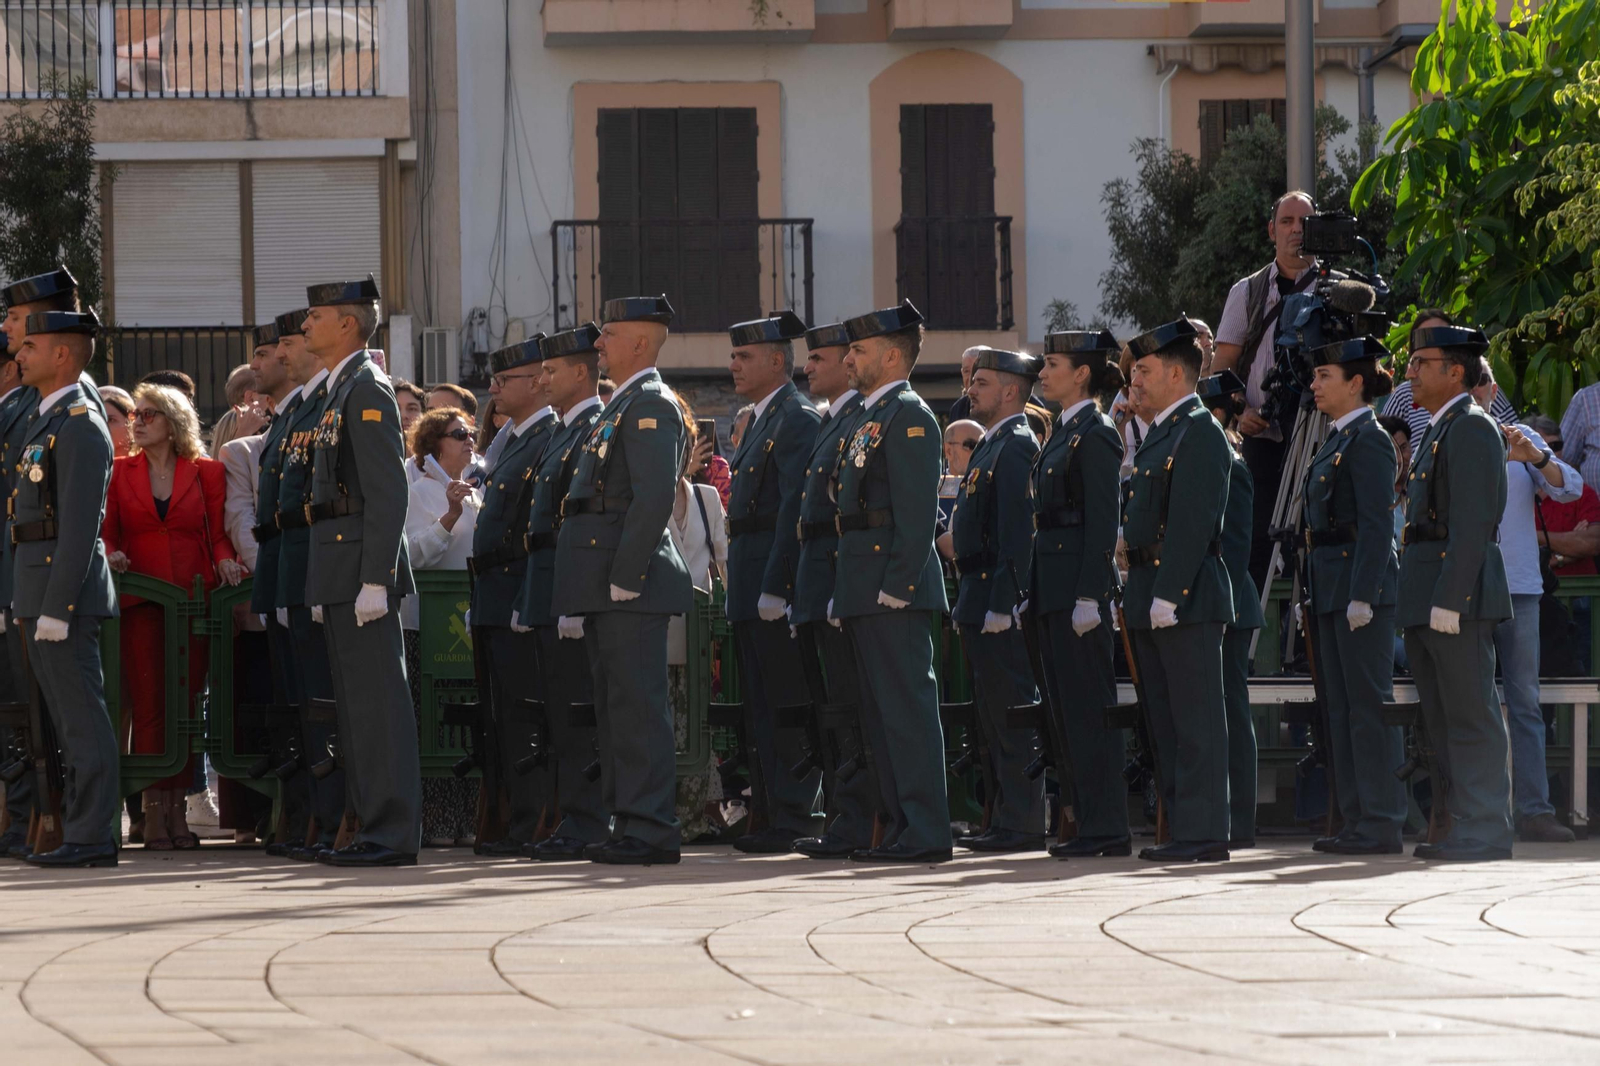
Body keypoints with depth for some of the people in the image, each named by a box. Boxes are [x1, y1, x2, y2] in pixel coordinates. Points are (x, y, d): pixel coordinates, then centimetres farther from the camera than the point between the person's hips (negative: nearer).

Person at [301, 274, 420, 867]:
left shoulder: (368, 390, -12)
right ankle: (375, 828, 15)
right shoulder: (341, 391, 18)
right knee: (357, 706, 11)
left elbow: (388, 492, -18)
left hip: (362, 568, -10)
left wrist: (374, 580, -22)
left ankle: (393, 835, -9)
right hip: (341, 574, 10)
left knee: (378, 703, -9)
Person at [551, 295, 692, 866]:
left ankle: (650, 830, -10)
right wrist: (583, 595, 19)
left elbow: (654, 497, -20)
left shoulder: (651, 405, -11)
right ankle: (630, 823, 14)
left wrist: (624, 577, -22)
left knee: (637, 705, -10)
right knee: (615, 706, 11)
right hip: (608, 588, 11)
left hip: (633, 585, -11)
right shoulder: (622, 406, 21)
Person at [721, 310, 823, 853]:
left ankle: (795, 818, -8)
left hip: (780, 583, -10)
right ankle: (769, 813, 15)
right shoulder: (759, 421, 20)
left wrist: (776, 586, -22)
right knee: (760, 707, 11)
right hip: (752, 587, 10)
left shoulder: (798, 419, -11)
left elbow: (796, 508, -18)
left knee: (788, 706, -8)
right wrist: (744, 585, 17)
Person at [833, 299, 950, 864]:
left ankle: (926, 832, -10)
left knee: (907, 706, -10)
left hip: (895, 588, -10)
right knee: (881, 710, 11)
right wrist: (844, 593, 18)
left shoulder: (908, 416, -10)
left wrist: (895, 585, -22)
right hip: (866, 593, 10)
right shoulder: (869, 419, 20)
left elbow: (918, 511, -18)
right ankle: (903, 825, 14)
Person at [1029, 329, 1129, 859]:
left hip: (1081, 581, -10)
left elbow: (1103, 521, -16)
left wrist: (1089, 596, -21)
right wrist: (1033, 595, 18)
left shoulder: (1095, 435, -10)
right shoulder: (1062, 434, 18)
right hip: (1054, 590, 10)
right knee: (1066, 709, 9)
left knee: (1089, 706, -8)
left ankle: (1106, 826, -6)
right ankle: (1088, 820, 12)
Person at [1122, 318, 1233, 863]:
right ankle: (1185, 828, 15)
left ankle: (1203, 834, -8)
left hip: (1186, 595, -10)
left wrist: (1168, 595, -22)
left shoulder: (1199, 431, -12)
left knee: (1195, 719, -8)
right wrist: (1136, 593, 17)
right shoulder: (1160, 433, 19)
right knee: (1166, 721, 11)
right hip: (1153, 598, 10)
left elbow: (1191, 523, -19)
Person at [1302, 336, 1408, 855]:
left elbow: (1377, 525, -17)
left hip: (1364, 586, -10)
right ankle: (1357, 819, 14)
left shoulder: (1370, 440, -11)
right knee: (1343, 707, 10)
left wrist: (1362, 597, -21)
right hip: (1333, 589, 10)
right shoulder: (1338, 440, 17)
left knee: (1369, 705, -8)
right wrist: (1322, 596, 19)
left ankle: (1382, 823, -6)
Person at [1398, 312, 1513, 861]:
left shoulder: (1472, 427, -11)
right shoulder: (1438, 430, 20)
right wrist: (1421, 600, 17)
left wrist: (1448, 599, -23)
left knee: (1471, 718, -7)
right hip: (1429, 602, 10)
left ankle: (1484, 831, -6)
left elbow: (1472, 522, -19)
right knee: (1444, 720, 12)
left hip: (1459, 597, -10)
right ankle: (1465, 825, 16)